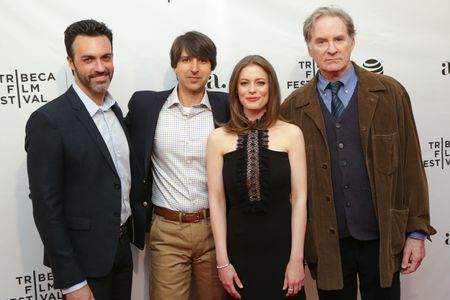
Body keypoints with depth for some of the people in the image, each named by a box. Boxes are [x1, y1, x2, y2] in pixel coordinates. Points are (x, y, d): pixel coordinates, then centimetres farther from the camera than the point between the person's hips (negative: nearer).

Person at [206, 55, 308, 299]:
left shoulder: (291, 133, -4)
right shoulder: (218, 138, -2)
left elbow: (299, 198, -3)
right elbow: (217, 200, -1)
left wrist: (297, 258, -6)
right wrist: (222, 261, -2)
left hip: (281, 248, -1)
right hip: (238, 250, 1)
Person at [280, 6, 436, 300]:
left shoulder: (390, 93, -1)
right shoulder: (294, 107, 0)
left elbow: (411, 167, 0)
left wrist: (417, 231, -2)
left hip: (382, 240, 0)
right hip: (326, 245, 0)